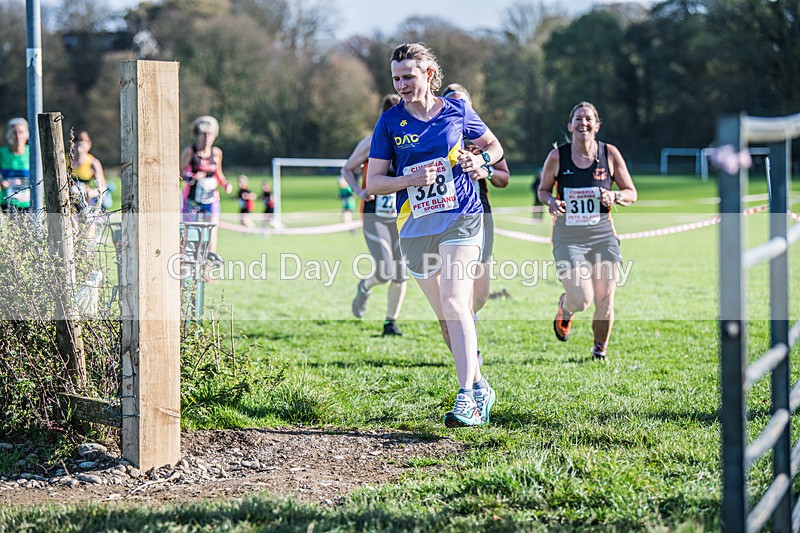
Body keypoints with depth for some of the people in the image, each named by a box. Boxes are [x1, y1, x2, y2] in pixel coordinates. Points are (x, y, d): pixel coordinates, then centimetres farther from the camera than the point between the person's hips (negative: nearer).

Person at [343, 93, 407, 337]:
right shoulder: (371, 143, -4)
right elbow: (348, 169, 8)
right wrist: (359, 191, -10)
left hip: (401, 216, 3)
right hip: (374, 216, -3)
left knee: (400, 274, 0)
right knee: (384, 272, -15)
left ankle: (390, 322, 16)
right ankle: (364, 288, 20)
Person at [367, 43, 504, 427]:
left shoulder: (457, 111, 2)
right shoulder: (390, 122, 2)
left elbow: (493, 145, 18)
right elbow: (373, 183, 2)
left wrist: (481, 160, -4)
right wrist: (411, 179, -15)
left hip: (461, 217, -3)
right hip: (415, 228, 3)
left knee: (454, 302, -20)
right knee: (445, 316, 10)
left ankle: (466, 397, -24)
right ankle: (479, 387, 26)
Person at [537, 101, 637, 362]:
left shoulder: (610, 154, 0)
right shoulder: (557, 156, -3)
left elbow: (631, 193, 6)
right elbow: (543, 190, 11)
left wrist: (614, 196, -15)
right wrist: (551, 201, -11)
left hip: (603, 235, 2)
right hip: (568, 237, -1)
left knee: (604, 302, -2)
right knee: (581, 299, -15)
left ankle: (600, 349, 25)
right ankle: (565, 306, 24)